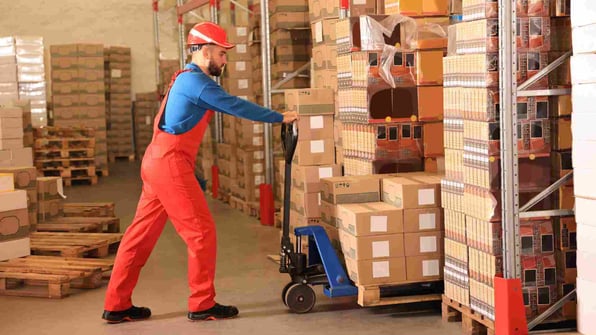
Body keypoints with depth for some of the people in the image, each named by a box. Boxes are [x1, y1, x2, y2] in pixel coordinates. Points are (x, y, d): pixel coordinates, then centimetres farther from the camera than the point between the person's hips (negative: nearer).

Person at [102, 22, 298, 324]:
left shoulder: (188, 79, 20)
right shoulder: (196, 81, -12)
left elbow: (226, 107, 27)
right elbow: (235, 106, -12)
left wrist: (268, 116, 24)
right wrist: (280, 118, -4)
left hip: (159, 162, 10)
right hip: (170, 164, -10)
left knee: (142, 233, 10)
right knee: (201, 231, -3)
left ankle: (117, 305, 14)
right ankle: (202, 305, 5)